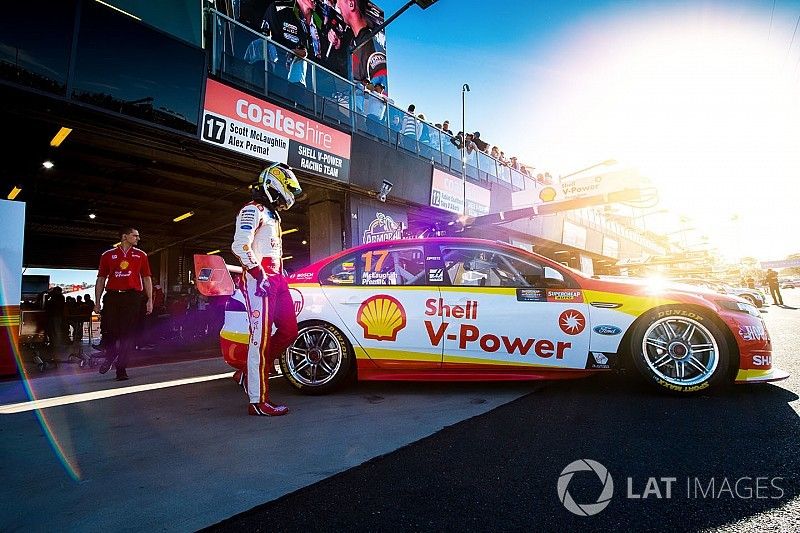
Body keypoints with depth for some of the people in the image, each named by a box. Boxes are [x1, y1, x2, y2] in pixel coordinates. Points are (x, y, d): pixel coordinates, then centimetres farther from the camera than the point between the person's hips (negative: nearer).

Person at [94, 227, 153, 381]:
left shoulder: (140, 255, 12)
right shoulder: (108, 255, 11)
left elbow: (147, 278, 10)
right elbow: (101, 279, 12)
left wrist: (150, 300, 1)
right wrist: (97, 302, 6)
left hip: (132, 297, 0)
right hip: (112, 296, 0)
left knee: (127, 334, -2)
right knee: (109, 331, -2)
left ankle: (121, 369, 5)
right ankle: (110, 357, 29)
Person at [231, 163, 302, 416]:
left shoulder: (272, 214, 26)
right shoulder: (253, 210, -4)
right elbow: (240, 246, -18)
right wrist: (260, 275, -21)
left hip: (275, 279, 10)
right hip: (259, 279, -10)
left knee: (289, 330, 6)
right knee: (261, 338, -9)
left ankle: (249, 374, 18)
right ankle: (258, 401, -4)